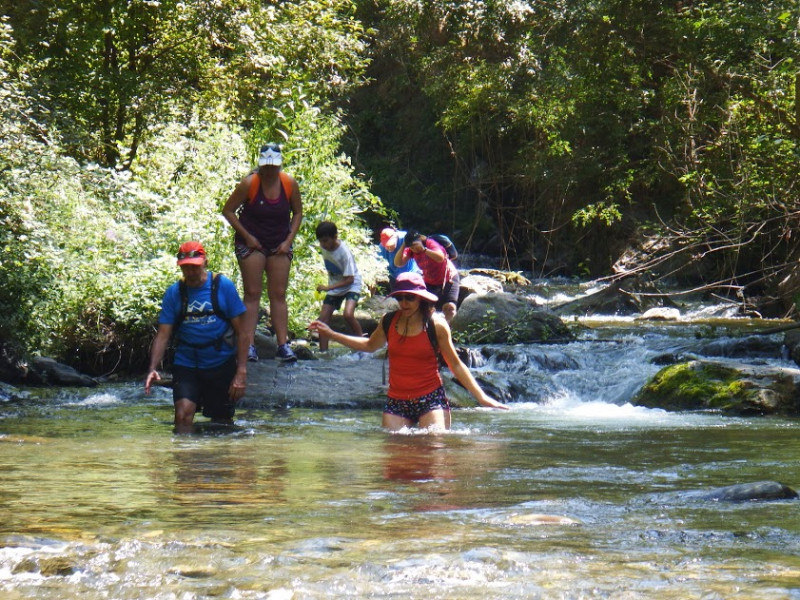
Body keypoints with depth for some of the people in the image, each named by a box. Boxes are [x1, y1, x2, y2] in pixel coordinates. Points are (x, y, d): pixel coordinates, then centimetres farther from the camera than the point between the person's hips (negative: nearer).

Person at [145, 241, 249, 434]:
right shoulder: (174, 293, 1)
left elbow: (241, 332, -3)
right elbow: (163, 335, 0)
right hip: (186, 365, 1)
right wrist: (153, 368, -16)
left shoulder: (223, 286, -3)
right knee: (183, 416, -19)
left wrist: (241, 372, -10)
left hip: (221, 365, -1)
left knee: (222, 422, 8)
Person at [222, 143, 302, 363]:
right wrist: (246, 236, -10)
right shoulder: (249, 184, -13)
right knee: (252, 294, -5)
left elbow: (298, 213, 9)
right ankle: (249, 345, -6)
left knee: (278, 295, 2)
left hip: (279, 245, 3)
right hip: (252, 244, -3)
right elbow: (228, 211, -6)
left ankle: (283, 345, 2)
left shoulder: (290, 184, -5)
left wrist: (288, 240, -1)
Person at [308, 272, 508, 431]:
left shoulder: (436, 324, -5)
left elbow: (455, 364, 1)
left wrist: (481, 397, -4)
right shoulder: (389, 322, 5)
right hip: (396, 401, 4)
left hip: (430, 398, -4)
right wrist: (331, 334, 24)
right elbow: (370, 345, 26)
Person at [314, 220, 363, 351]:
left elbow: (349, 279, -27)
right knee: (323, 318, -4)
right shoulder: (324, 247, -9)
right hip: (334, 285, 7)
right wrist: (328, 288, 13)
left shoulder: (344, 252, -28)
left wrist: (328, 288, -33)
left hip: (351, 285, -7)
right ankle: (323, 352, 1)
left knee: (348, 314, -29)